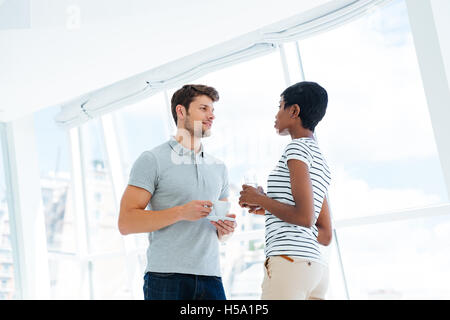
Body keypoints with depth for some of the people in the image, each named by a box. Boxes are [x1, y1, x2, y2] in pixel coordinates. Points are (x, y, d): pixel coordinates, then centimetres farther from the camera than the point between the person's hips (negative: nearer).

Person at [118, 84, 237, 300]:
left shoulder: (218, 167, 18)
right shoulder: (152, 160, 1)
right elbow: (126, 222, -8)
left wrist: (226, 229, 0)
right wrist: (181, 212, -16)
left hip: (210, 276, 5)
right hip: (166, 279, -5)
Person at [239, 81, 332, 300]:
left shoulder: (298, 147, -3)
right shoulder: (321, 163, 24)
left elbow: (305, 217, -15)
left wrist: (260, 199, -1)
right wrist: (269, 208, 23)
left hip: (289, 263, -9)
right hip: (314, 267, 9)